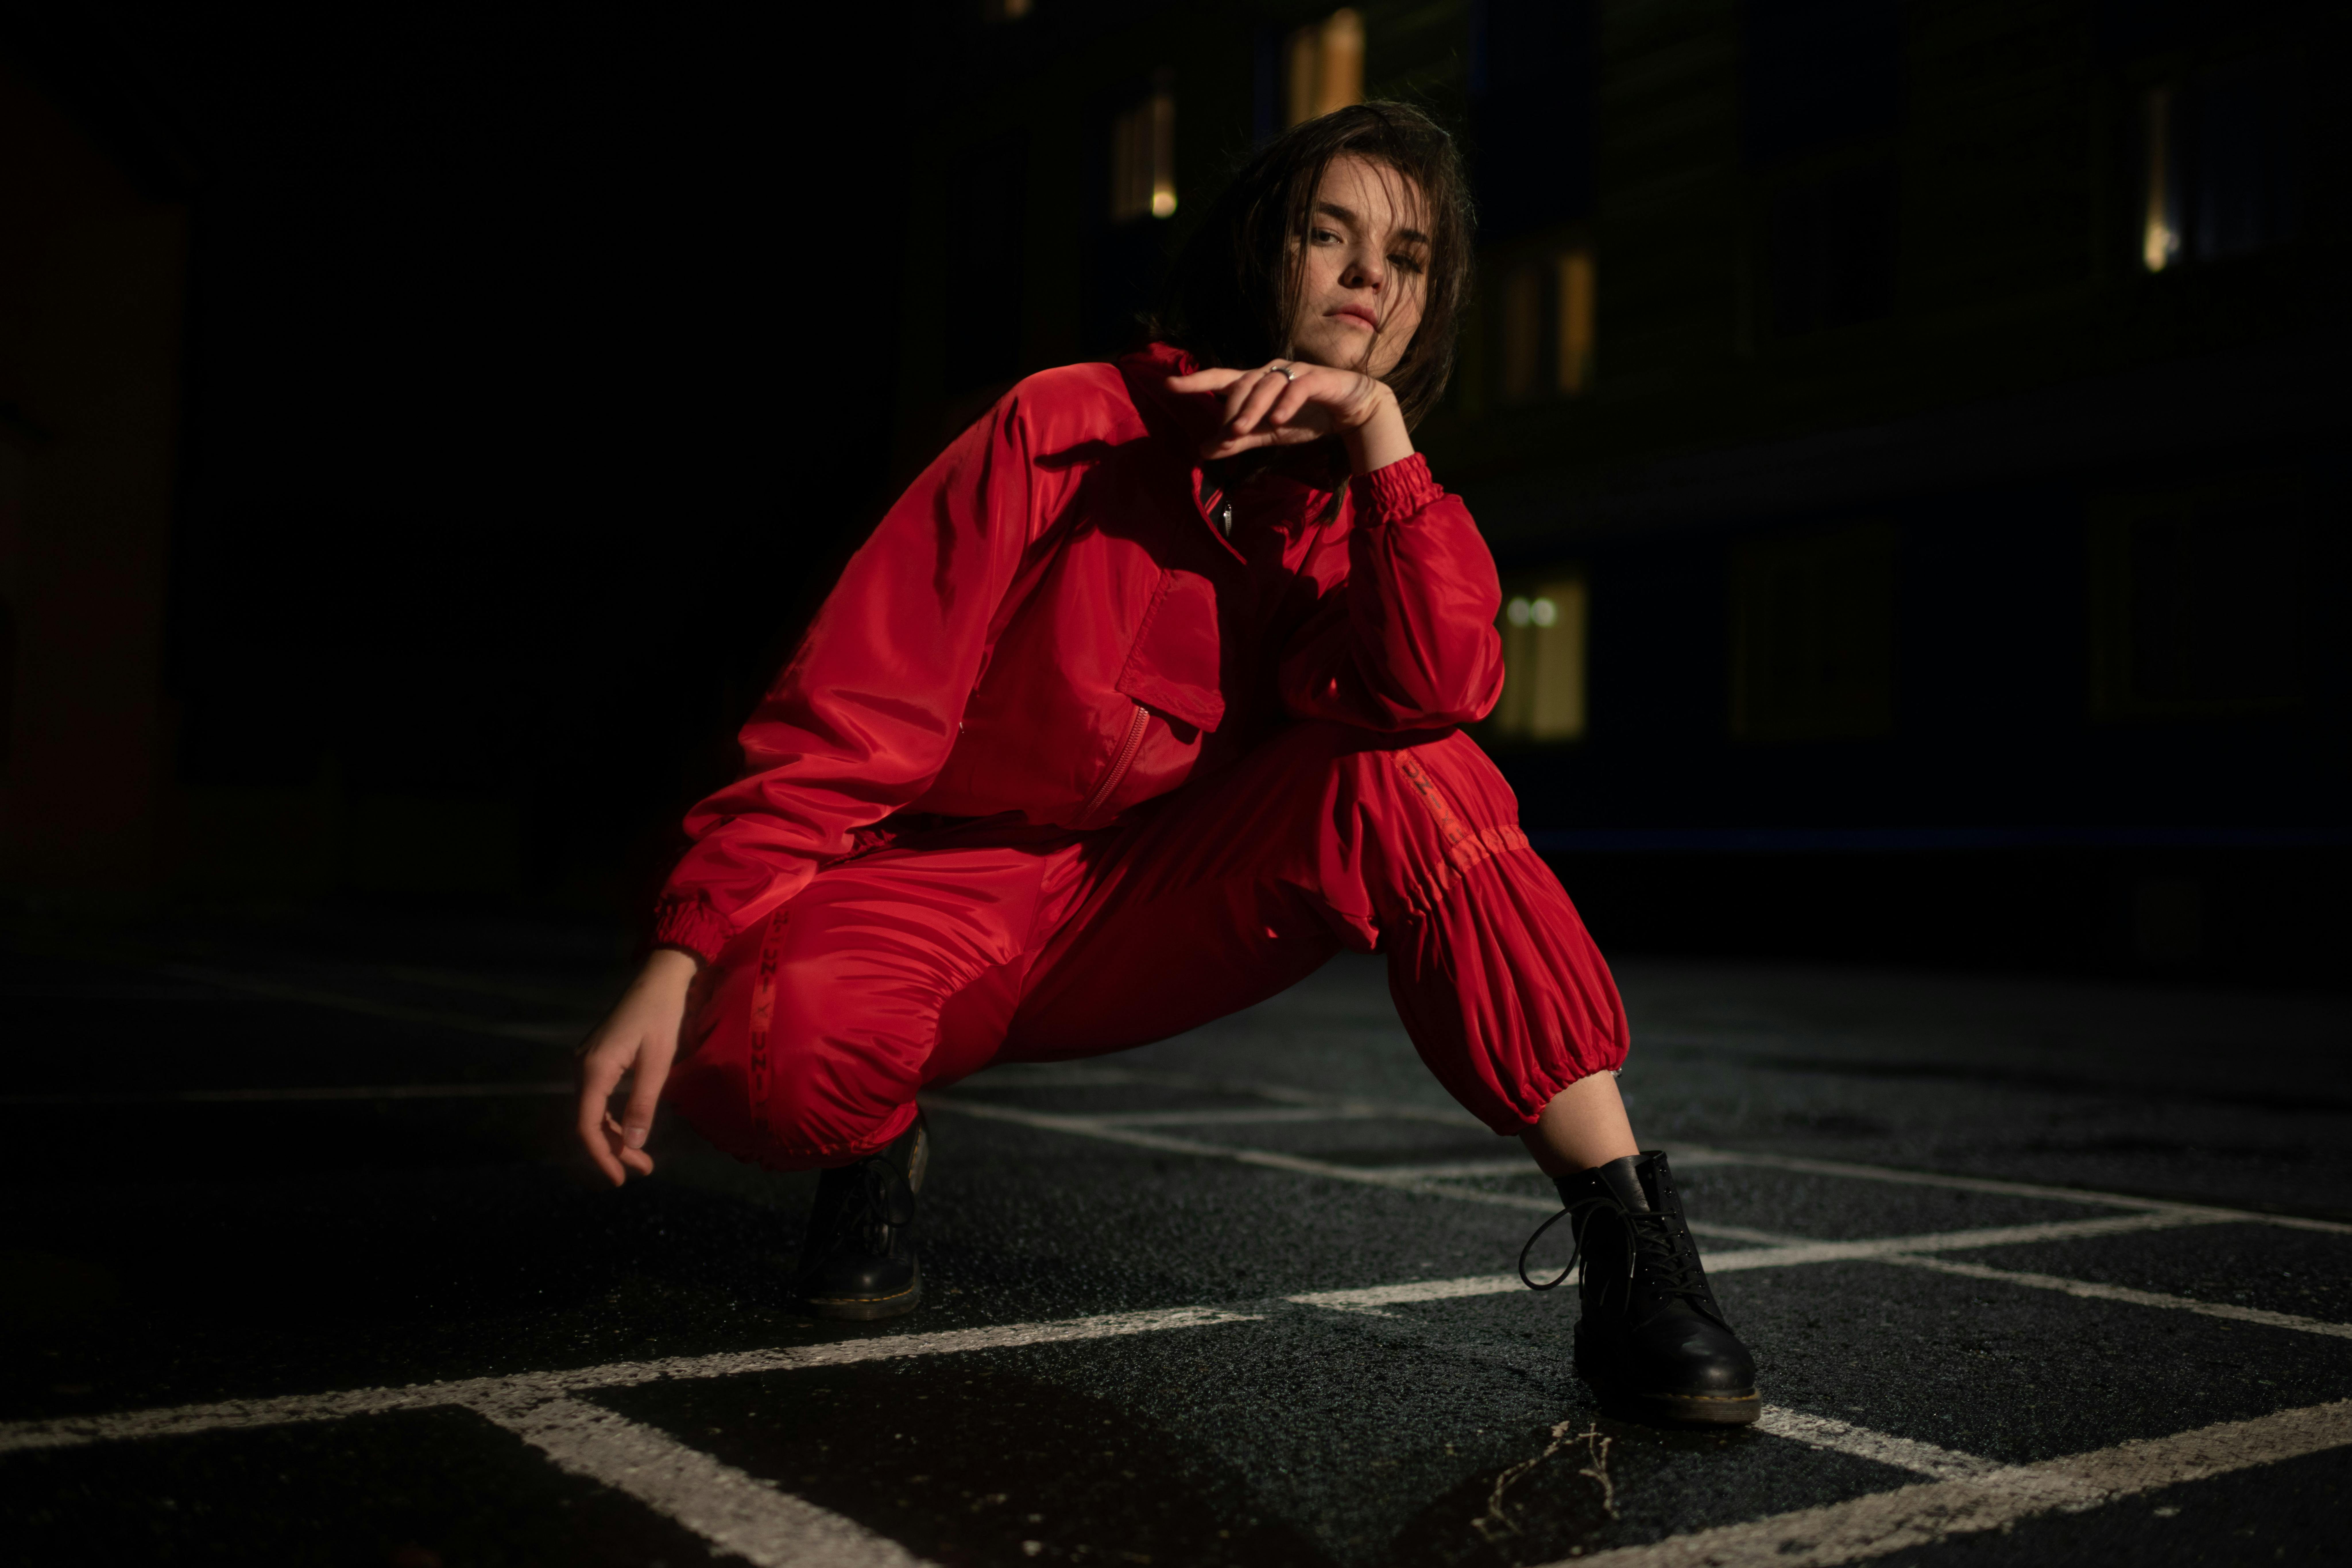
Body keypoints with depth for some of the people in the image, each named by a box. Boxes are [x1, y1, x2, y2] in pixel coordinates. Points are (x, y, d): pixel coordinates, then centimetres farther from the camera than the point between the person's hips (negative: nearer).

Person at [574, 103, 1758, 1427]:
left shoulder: (1363, 516, 2)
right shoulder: (1070, 432, -10)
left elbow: (1442, 690, -23)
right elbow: (857, 711, -14)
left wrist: (1379, 426, -24)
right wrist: (684, 962, -22)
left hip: (1150, 922, 3)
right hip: (954, 890, -2)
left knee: (1401, 767, -25)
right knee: (771, 1055, -36)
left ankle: (1629, 1244, -24)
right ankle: (877, 1145, 3)